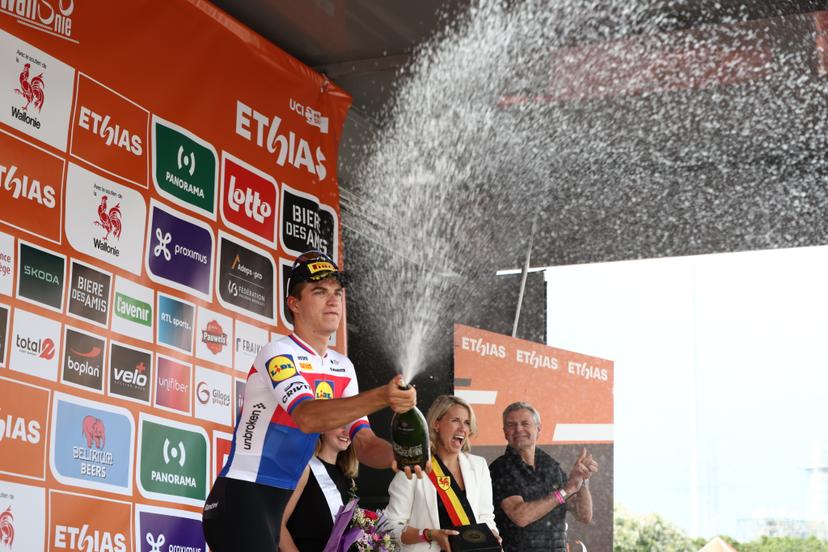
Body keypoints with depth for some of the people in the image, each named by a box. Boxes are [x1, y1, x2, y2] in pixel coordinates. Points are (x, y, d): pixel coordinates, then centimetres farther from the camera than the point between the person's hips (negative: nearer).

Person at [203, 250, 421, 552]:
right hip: (240, 500, -8)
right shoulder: (277, 354, -13)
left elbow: (364, 444, 6)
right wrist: (381, 397, -42)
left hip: (280, 504, 8)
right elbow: (307, 417, -30)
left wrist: (397, 455, -17)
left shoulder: (343, 368, 11)